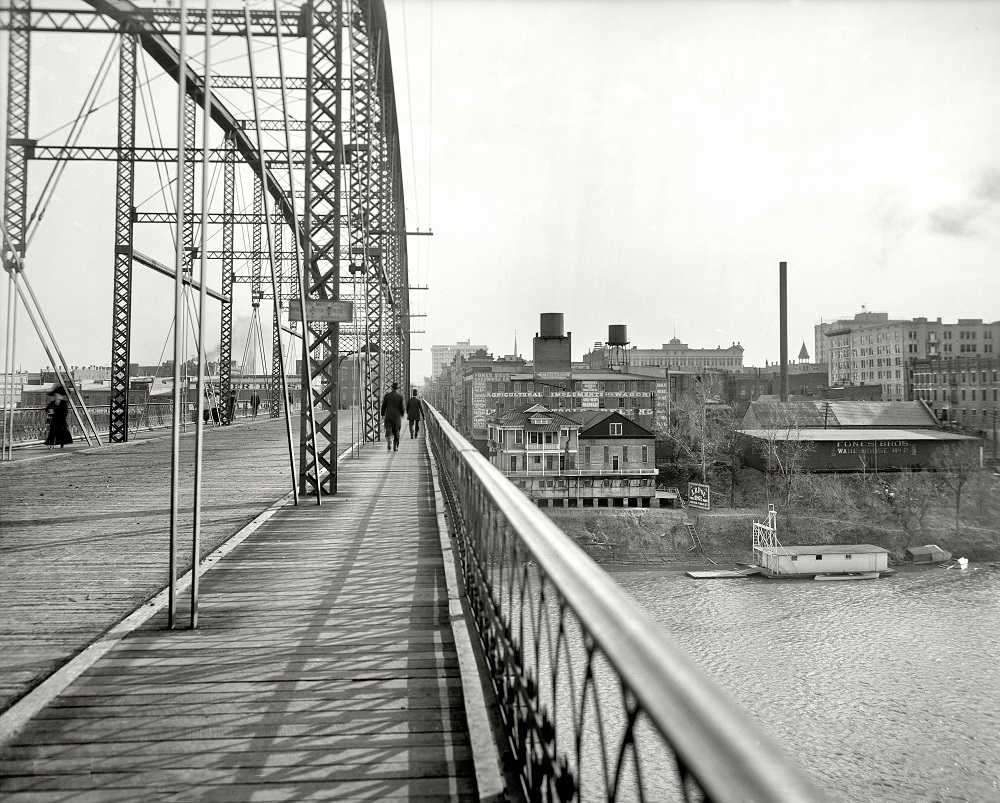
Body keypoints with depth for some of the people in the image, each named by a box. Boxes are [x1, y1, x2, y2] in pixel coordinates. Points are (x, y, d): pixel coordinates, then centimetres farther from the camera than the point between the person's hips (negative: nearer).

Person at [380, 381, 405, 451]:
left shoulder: (387, 395, -1)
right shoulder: (400, 397, -4)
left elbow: (383, 406, 1)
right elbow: (401, 408, -3)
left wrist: (383, 415, 14)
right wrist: (402, 415, 14)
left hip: (388, 416, 0)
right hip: (397, 416, 0)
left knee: (388, 431, -1)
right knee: (396, 432, 10)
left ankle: (389, 441, -29)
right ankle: (395, 447, 12)